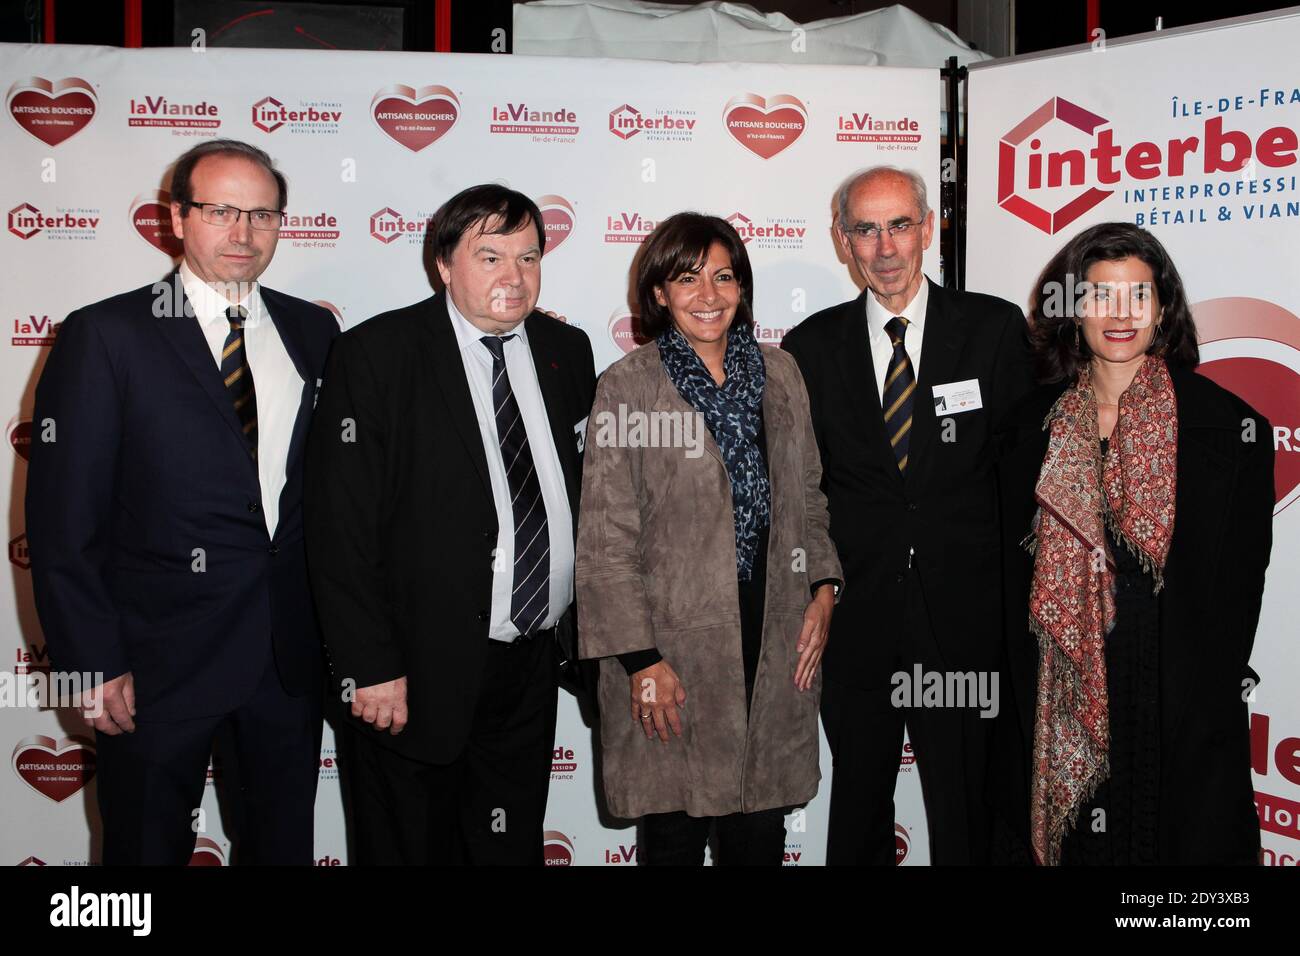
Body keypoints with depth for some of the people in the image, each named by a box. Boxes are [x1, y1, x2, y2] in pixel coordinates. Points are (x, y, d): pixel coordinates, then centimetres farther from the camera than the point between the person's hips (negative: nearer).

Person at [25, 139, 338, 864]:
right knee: (148, 846, 13)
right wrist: (96, 666, -11)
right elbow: (64, 520, -8)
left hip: (292, 651, 4)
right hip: (160, 660, -3)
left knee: (286, 843, 18)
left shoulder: (313, 332, 6)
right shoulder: (107, 336, -7)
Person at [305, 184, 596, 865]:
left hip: (532, 669, 5)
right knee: (409, 849, 11)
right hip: (416, 677, -4)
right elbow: (341, 527, -12)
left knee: (512, 849, 17)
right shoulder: (376, 355, -9)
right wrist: (370, 667, -15)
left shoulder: (567, 353, 7)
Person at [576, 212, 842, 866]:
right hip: (675, 648, -3)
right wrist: (640, 658, -11)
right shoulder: (627, 386, -5)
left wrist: (824, 586, 2)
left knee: (762, 831, 11)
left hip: (776, 642, 4)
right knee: (676, 834, 6)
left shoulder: (778, 373, 10)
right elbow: (606, 540, -7)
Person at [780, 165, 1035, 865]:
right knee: (857, 805, 16)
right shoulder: (809, 348, 3)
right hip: (855, 617, 1)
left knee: (966, 818, 10)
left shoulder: (995, 328, 0)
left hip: (965, 618, -1)